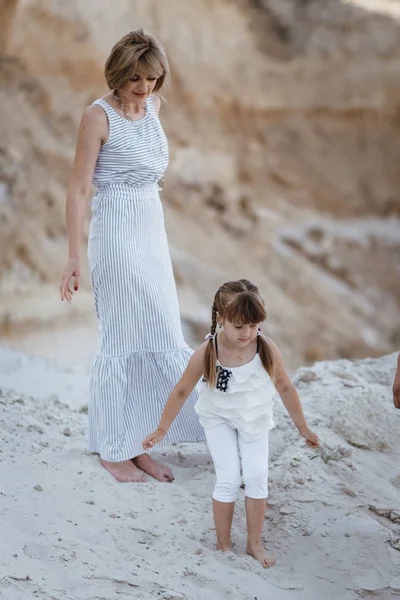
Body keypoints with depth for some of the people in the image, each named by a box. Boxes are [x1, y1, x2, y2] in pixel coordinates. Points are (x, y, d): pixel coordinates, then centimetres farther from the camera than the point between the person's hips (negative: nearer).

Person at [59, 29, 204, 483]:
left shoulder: (151, 107, 9)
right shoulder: (98, 116, -11)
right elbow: (79, 189, -14)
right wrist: (74, 258, -17)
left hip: (152, 230, 8)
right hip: (116, 231, -8)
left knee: (157, 336, 9)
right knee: (121, 340, -2)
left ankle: (135, 445, 18)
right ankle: (112, 449, 10)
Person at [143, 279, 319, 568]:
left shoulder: (267, 349, -26)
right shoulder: (207, 353, -29)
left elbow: (285, 387, -9)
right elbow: (181, 391, -14)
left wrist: (304, 428, 0)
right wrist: (162, 430, -5)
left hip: (254, 418, 2)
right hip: (219, 418, -2)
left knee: (257, 477, -6)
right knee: (229, 480, -9)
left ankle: (255, 543, 12)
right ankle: (223, 545, 10)